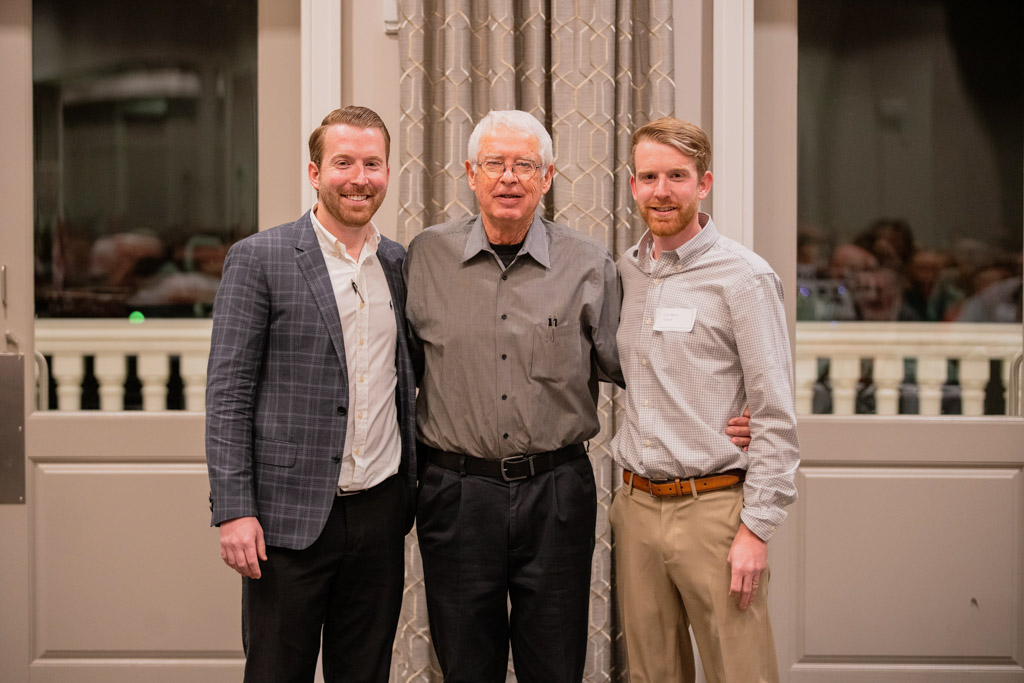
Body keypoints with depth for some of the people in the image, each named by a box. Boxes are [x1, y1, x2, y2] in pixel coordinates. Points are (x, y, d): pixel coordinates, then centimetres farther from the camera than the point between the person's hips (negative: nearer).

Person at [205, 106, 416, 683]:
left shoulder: (400, 264, 9)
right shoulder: (259, 259, -5)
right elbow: (228, 392, -7)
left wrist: (416, 490, 12)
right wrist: (234, 510, -12)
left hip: (381, 507, 4)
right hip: (291, 515, -4)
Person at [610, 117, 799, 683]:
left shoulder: (744, 277, -9)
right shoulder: (627, 271, 10)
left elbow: (775, 417, -11)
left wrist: (757, 528, -14)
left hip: (712, 505, -5)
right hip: (636, 505, 6)